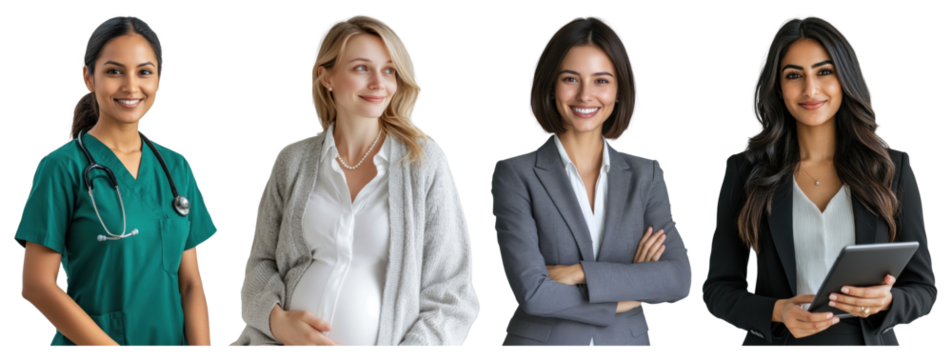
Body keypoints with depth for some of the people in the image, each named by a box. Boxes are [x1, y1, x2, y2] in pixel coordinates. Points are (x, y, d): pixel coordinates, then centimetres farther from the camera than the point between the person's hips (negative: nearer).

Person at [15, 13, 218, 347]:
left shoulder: (177, 168, 5)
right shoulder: (63, 167, -8)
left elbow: (190, 282, 3)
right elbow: (36, 285, -12)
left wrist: (202, 346, -12)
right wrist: (109, 346, -19)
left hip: (171, 339, 4)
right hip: (90, 341, -4)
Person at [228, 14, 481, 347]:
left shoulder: (426, 160, -1)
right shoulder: (292, 160, 7)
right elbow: (261, 263, 11)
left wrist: (413, 345, -15)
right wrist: (278, 319, -8)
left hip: (390, 340, -1)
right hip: (286, 341, 1)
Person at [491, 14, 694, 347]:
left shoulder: (646, 175, 2)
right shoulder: (514, 174, -8)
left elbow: (680, 279, -10)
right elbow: (532, 291, -17)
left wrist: (579, 272, -17)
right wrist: (627, 296, -10)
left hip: (628, 339, 3)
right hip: (541, 338, -3)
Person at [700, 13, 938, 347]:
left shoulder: (892, 168, -2)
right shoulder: (745, 171, -4)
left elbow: (923, 288, 0)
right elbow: (718, 288, -3)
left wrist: (885, 301, -21)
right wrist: (777, 312, -21)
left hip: (868, 338, 1)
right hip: (777, 340, 0)